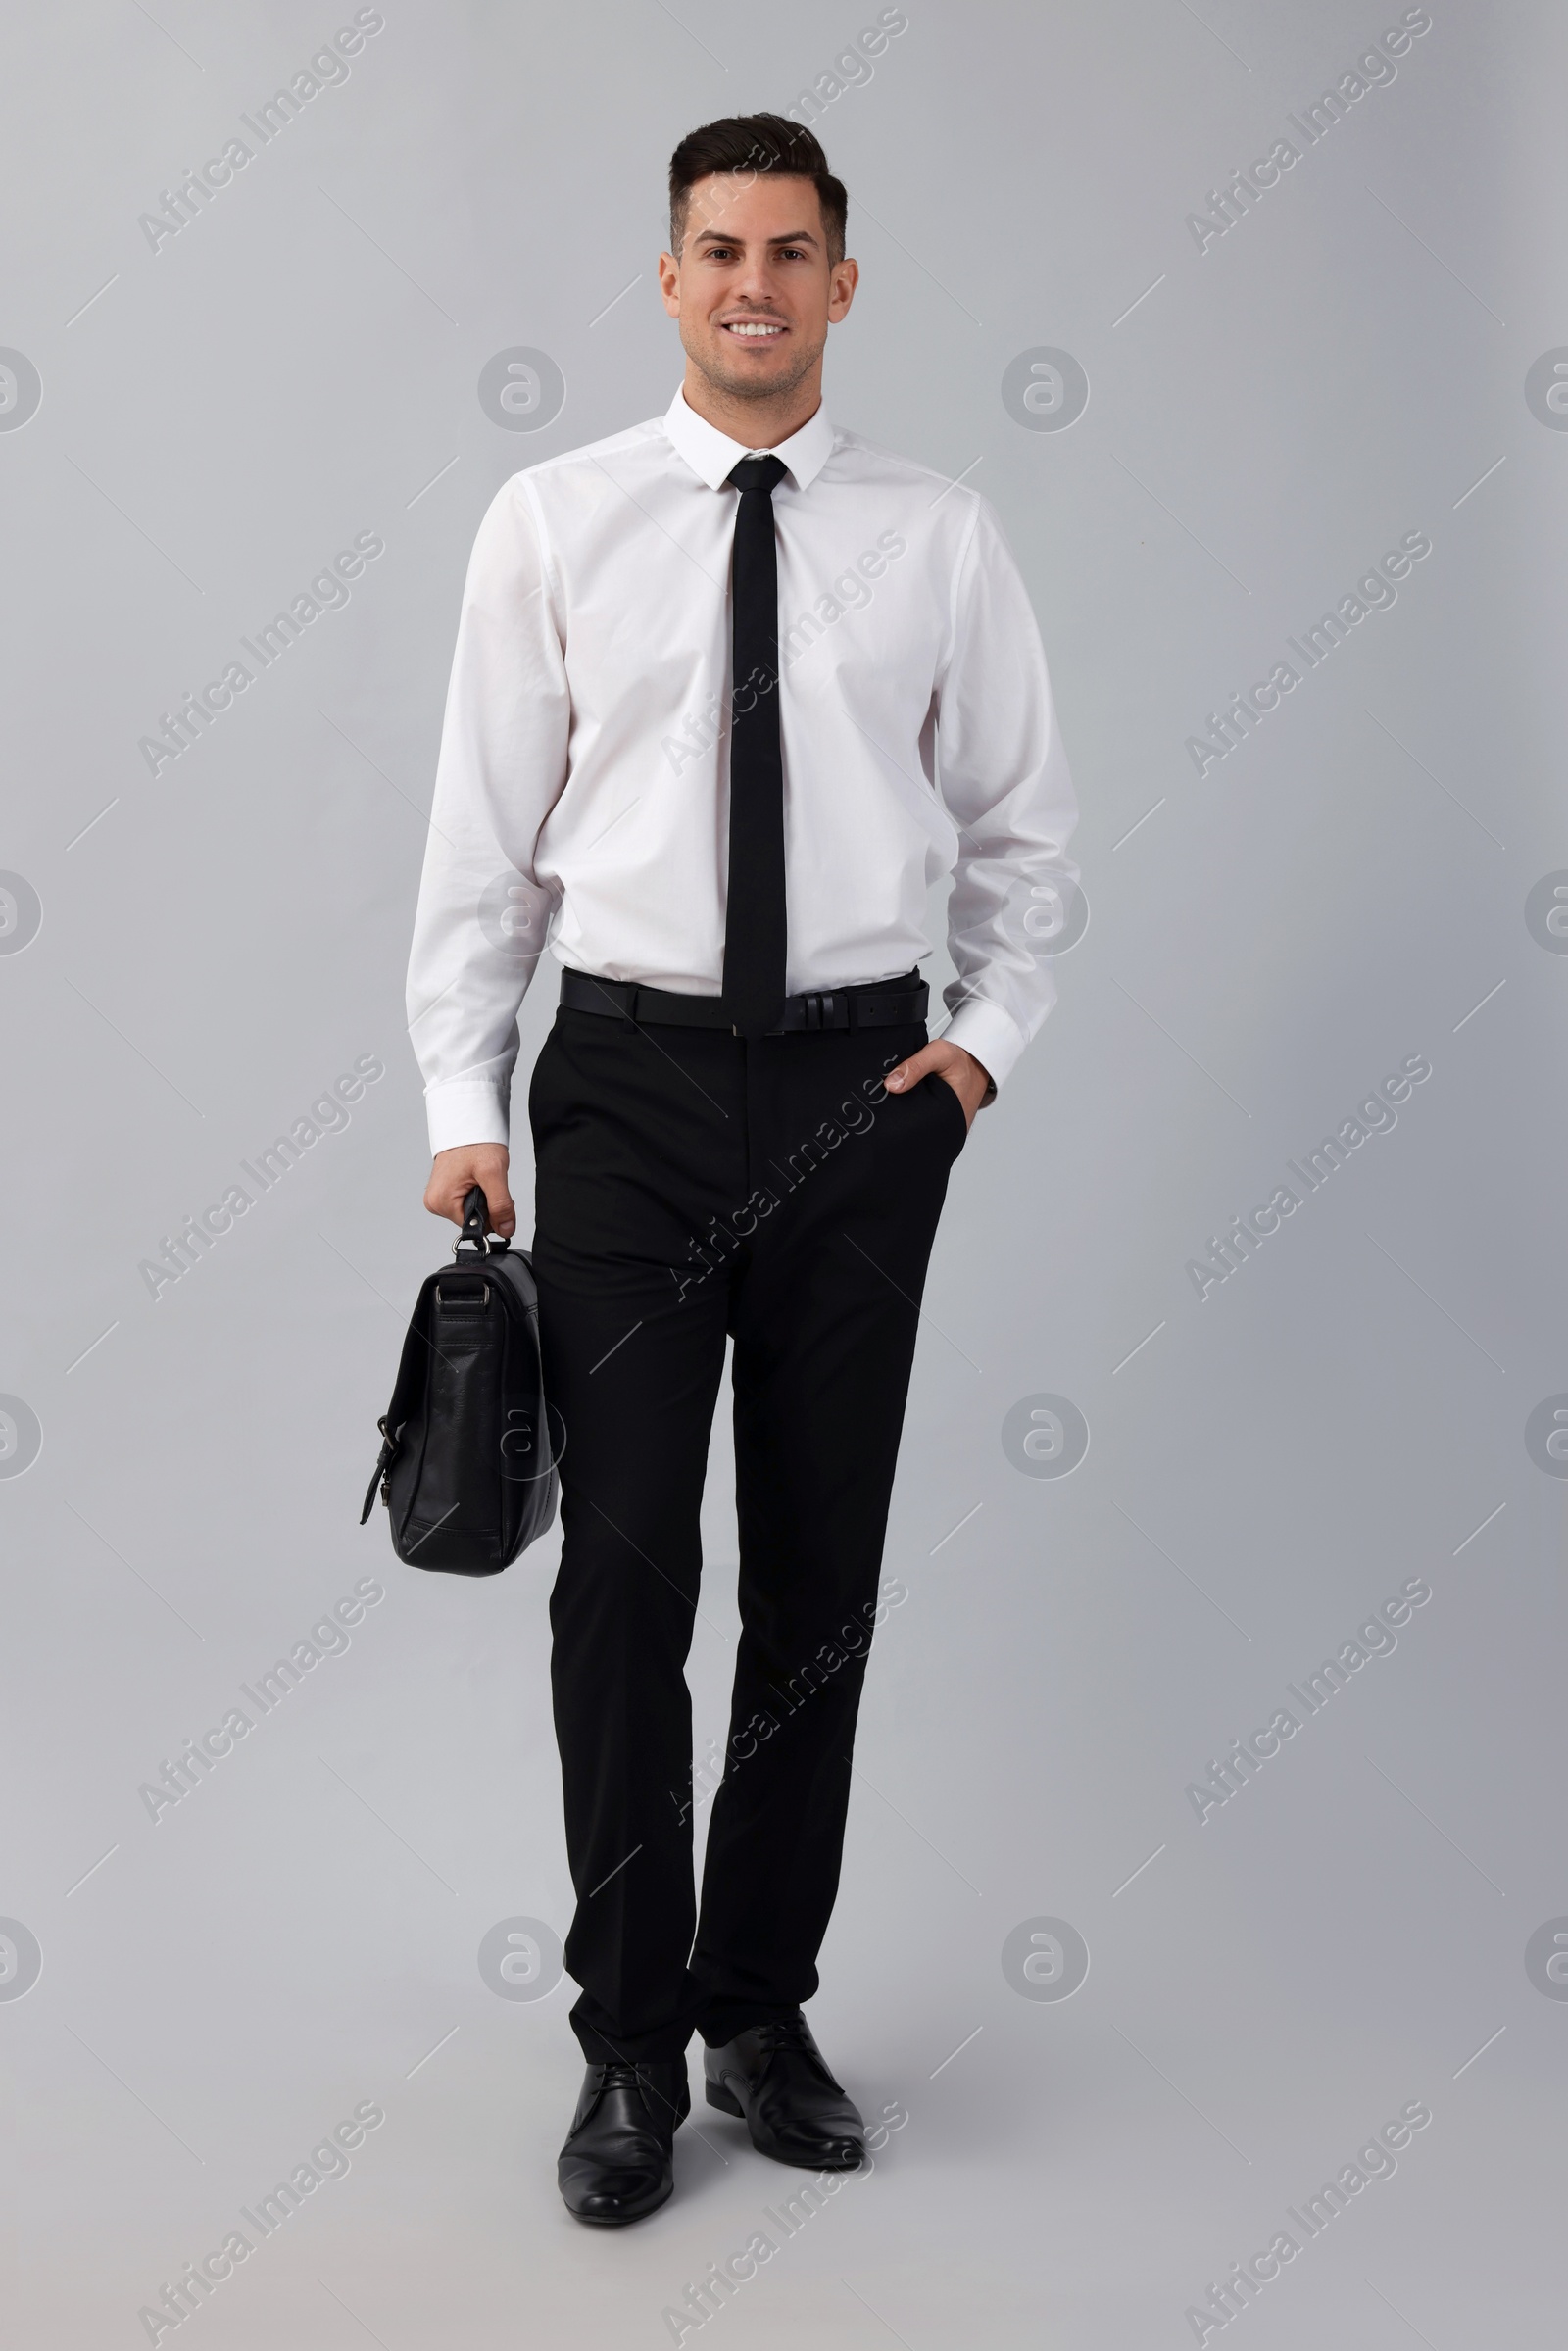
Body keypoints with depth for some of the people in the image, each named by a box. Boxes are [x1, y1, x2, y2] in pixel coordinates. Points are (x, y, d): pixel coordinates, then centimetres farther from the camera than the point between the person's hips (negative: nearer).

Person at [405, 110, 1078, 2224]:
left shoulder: (939, 535, 5)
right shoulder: (554, 522, 3)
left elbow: (1021, 826, 13)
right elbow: (486, 833, 3)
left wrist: (991, 1036, -1)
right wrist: (463, 1104, -3)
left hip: (861, 1082, 1)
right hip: (630, 1075, -1)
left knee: (824, 1575, 8)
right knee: (626, 1568, -2)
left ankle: (763, 2009, 24)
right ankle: (632, 2044, 14)